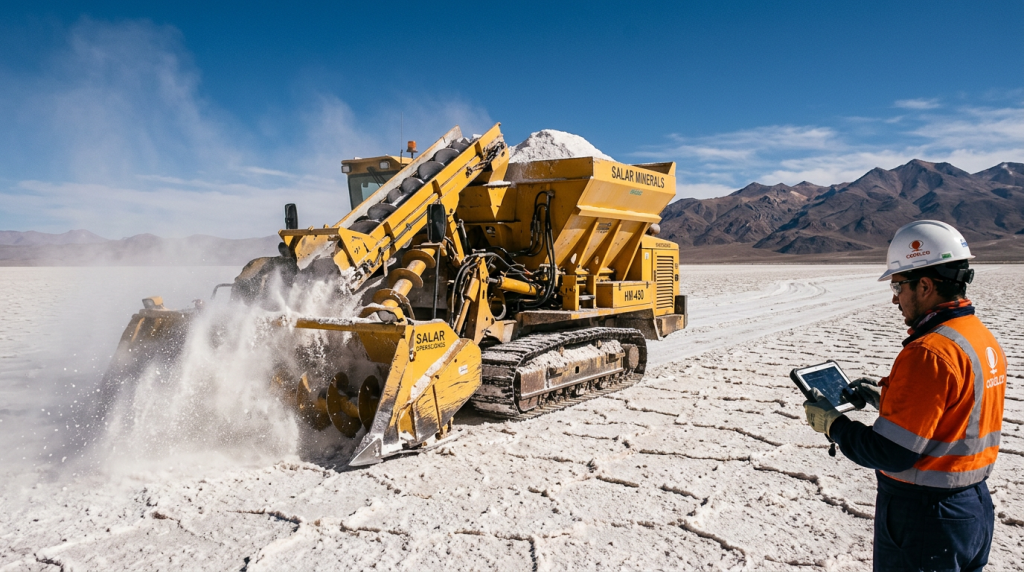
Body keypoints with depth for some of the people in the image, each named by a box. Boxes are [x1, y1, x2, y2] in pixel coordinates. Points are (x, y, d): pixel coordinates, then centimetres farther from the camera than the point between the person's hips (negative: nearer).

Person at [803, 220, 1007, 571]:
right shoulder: (984, 339, 4)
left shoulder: (928, 353, -26)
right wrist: (884, 397, 13)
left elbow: (891, 454, -25)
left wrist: (830, 423, -12)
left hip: (924, 520, -9)